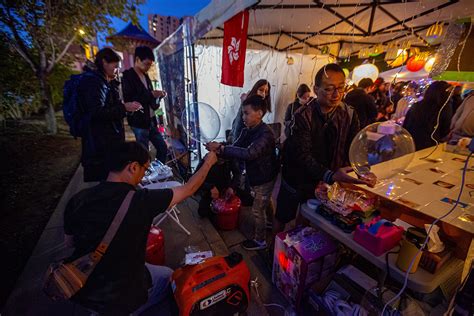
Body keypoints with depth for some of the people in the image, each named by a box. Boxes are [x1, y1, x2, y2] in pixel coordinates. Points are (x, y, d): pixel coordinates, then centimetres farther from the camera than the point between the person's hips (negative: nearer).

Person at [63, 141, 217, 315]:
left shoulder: (78, 199, -14)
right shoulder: (142, 200, -27)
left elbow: (70, 241, 4)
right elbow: (188, 189, -14)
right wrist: (208, 162, -1)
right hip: (120, 297, -4)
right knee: (168, 276, 21)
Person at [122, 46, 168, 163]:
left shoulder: (145, 76, 15)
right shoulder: (127, 76, -10)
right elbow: (129, 100, -20)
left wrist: (158, 95, 0)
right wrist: (151, 94, -22)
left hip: (151, 120, 8)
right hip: (139, 122, -8)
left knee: (163, 148, 12)